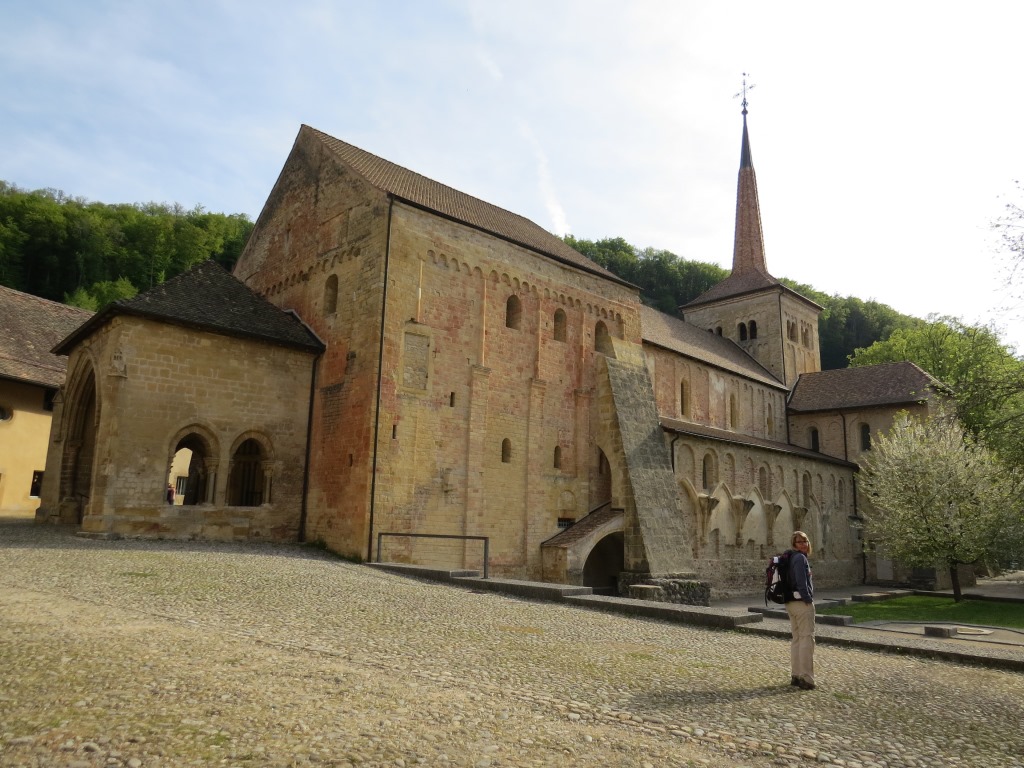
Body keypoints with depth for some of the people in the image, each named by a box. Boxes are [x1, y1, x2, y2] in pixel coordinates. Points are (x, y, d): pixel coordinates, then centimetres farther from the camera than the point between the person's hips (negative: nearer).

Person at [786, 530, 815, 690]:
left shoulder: (790, 557, 14)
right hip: (802, 603, -9)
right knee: (807, 639, -4)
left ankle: (796, 676, 19)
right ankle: (806, 678, -3)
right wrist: (808, 599, -12)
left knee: (796, 639, 14)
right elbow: (802, 582, -22)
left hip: (790, 603, 9)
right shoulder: (800, 558, -14)